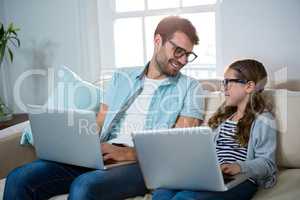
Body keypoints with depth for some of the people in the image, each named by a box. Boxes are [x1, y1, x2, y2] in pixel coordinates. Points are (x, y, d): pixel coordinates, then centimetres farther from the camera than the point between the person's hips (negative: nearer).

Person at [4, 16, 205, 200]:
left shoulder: (190, 88, 7)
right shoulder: (121, 77, 18)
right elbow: (98, 125, 17)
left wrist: (129, 153, -17)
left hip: (144, 163, -3)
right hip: (101, 157, 4)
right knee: (19, 179, -18)